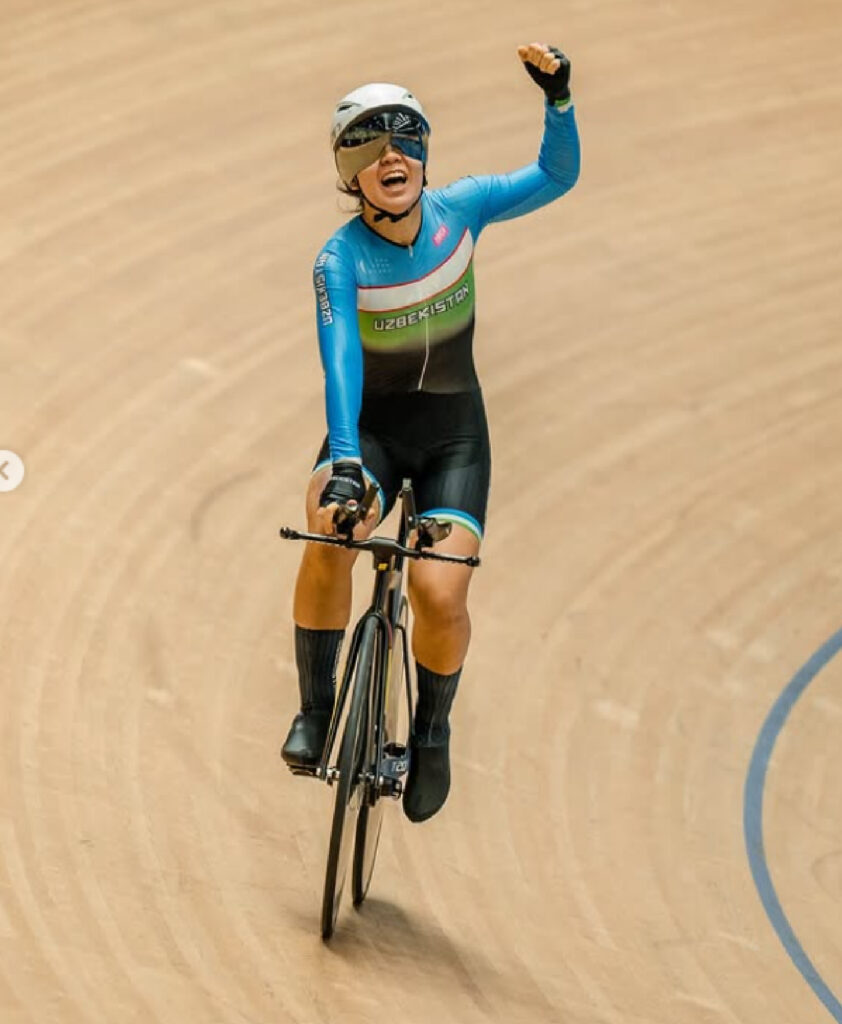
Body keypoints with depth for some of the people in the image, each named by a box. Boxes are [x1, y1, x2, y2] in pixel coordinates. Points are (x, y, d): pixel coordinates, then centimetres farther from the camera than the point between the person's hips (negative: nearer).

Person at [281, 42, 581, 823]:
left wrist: (557, 98, -22)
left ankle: (431, 732, 11)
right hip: (371, 426, -1)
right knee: (329, 535, -33)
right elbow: (340, 359, -31)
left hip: (452, 434, 1)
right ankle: (316, 711, -17)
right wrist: (342, 460, -45)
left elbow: (557, 176, -4)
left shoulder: (460, 209, -11)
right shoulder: (340, 259, -19)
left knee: (439, 593, -18)